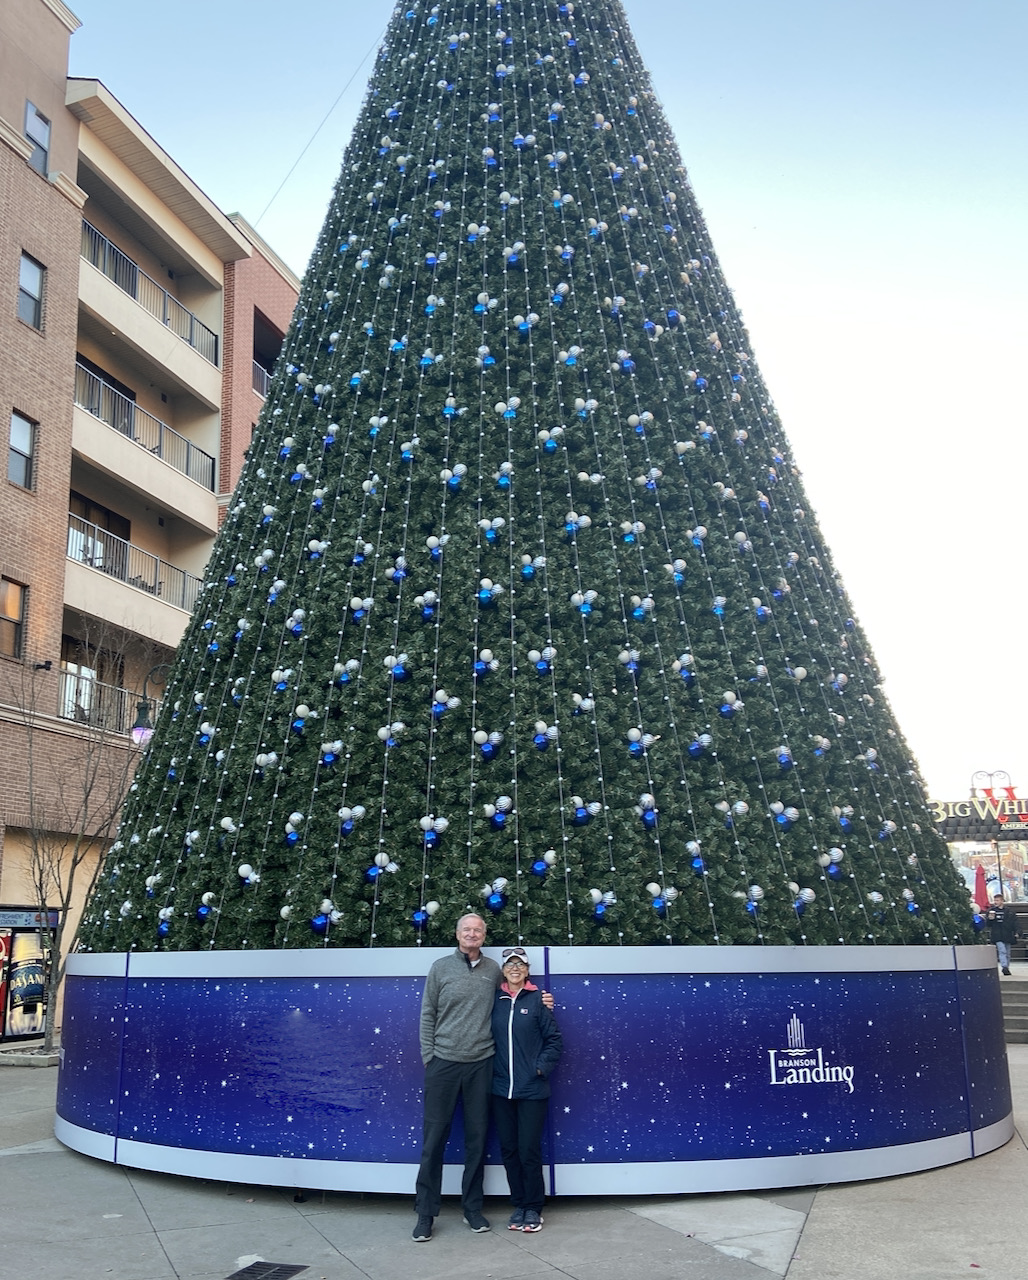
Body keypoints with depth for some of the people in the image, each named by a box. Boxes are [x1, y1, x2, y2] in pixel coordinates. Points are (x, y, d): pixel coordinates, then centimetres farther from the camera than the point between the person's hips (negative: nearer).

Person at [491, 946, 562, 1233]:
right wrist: (490, 1070, 0)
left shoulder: (537, 999, -3)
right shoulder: (495, 1000, 5)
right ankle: (519, 1206, 23)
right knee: (509, 1150, 9)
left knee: (529, 1150, -1)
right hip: (501, 1089, 3)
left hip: (532, 1090, -3)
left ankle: (533, 1209, 15)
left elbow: (553, 1039, 0)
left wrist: (541, 1067, -9)